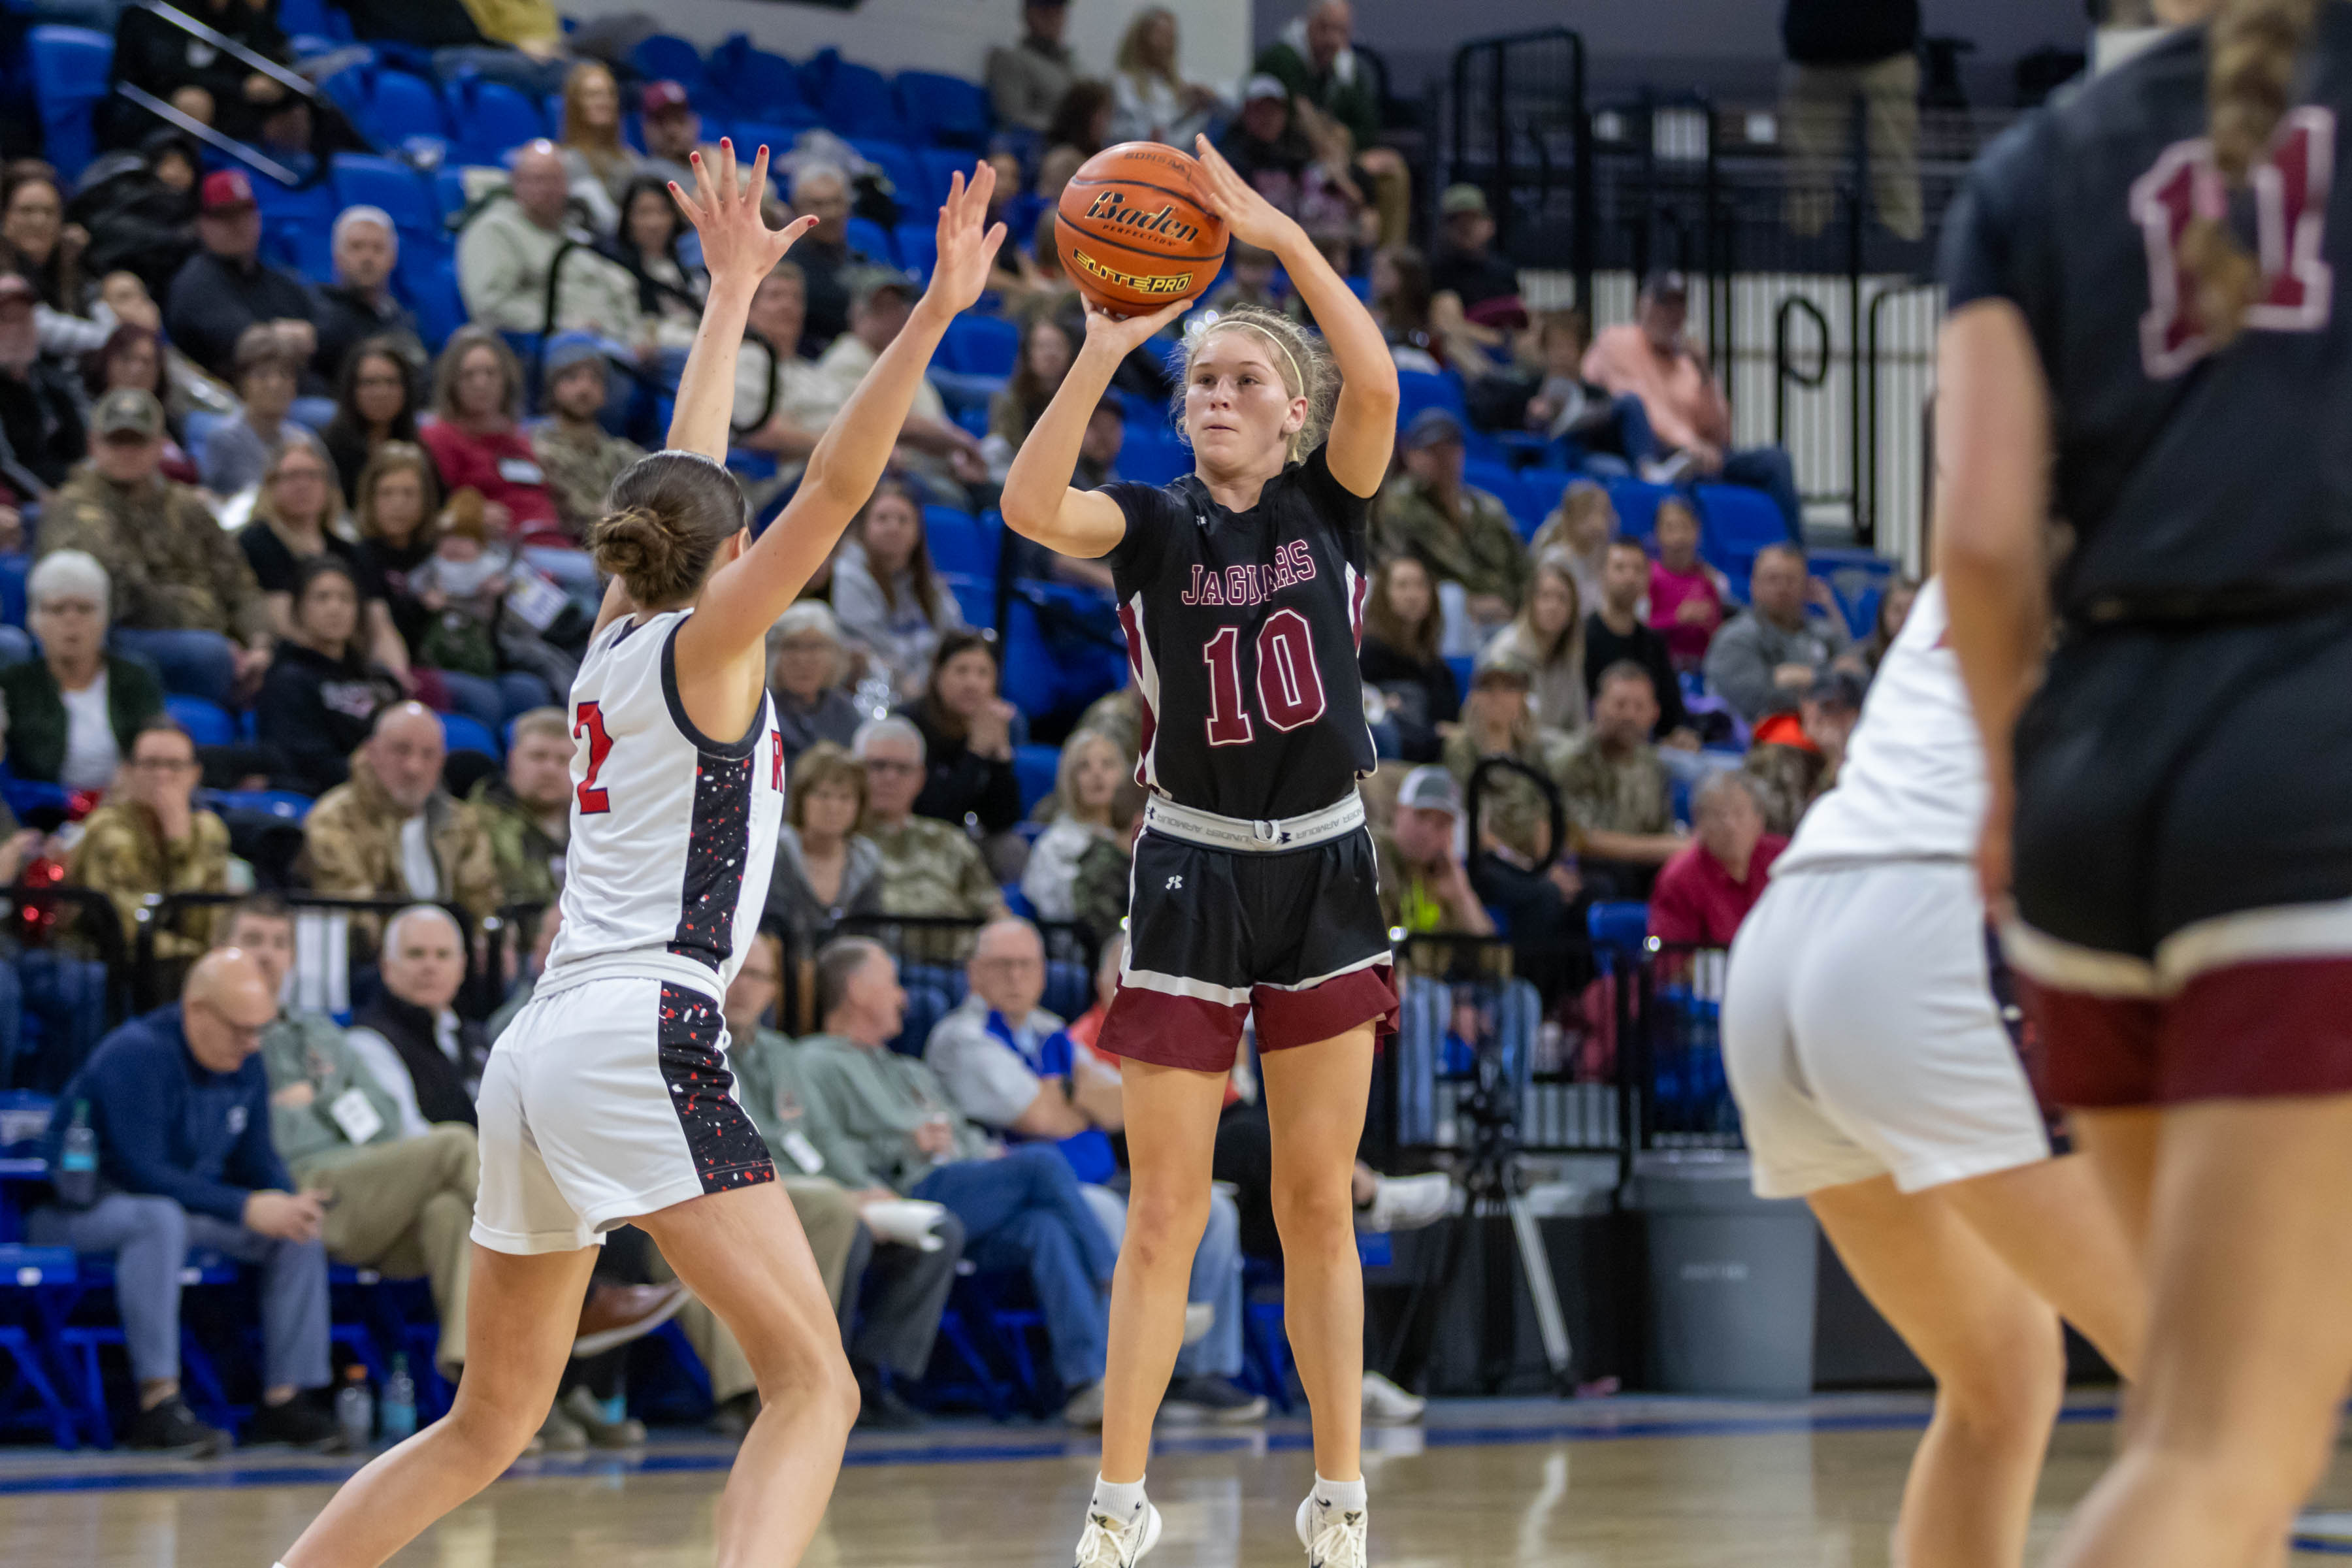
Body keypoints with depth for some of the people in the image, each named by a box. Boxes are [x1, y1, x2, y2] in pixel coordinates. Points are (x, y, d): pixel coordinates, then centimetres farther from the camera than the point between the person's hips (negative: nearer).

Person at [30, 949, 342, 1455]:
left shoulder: (244, 1067, 5)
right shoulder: (138, 1054, -22)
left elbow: (256, 1158, 9)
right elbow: (142, 1171, -28)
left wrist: (290, 1202, -15)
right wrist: (245, 1208, -31)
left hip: (192, 1206, 8)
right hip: (84, 1213, -8)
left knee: (298, 1232, -9)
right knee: (159, 1218, -41)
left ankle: (284, 1399, -10)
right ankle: (158, 1404, -42)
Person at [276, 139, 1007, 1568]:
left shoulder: (618, 637, 19)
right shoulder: (703, 645, 0)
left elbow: (687, 479, 31)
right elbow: (836, 486, -10)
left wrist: (735, 291, 41)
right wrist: (935, 315, -14)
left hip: (540, 1051, 9)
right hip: (639, 1037, -9)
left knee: (491, 1421, 19)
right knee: (815, 1388, -14)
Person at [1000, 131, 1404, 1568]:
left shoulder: (1331, 505, 0)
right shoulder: (1155, 525, -1)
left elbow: (1377, 382, -20)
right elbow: (1032, 506, -23)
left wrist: (1281, 236, -29)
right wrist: (1104, 350, -32)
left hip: (1323, 870, 1)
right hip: (1194, 871, -1)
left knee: (1319, 1204, 6)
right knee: (1165, 1212, -1)